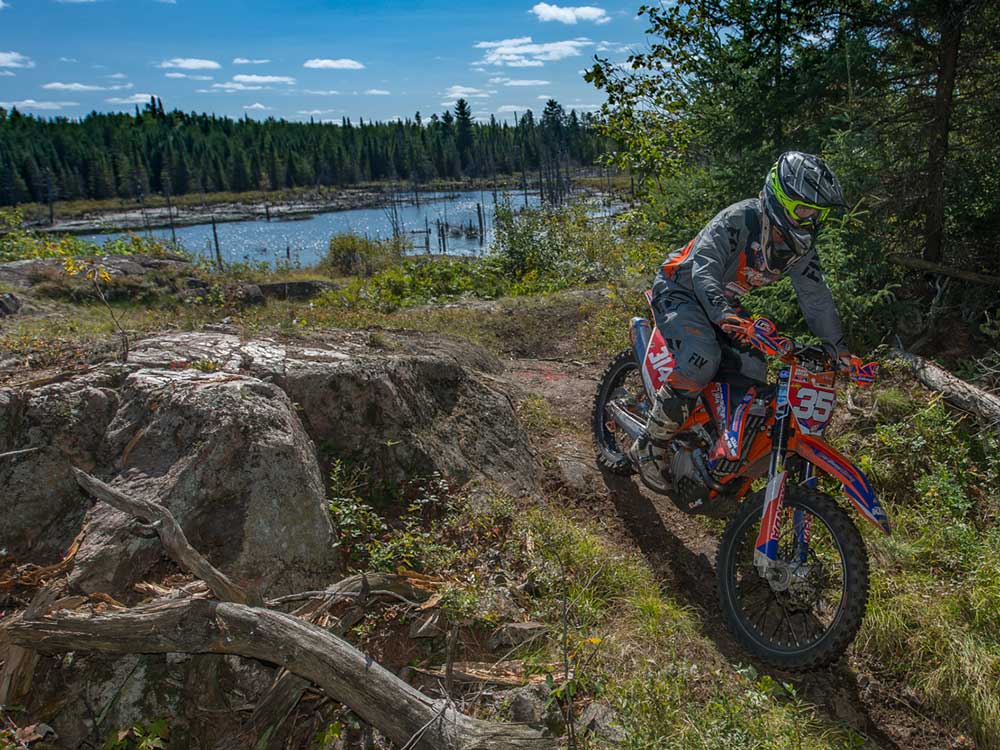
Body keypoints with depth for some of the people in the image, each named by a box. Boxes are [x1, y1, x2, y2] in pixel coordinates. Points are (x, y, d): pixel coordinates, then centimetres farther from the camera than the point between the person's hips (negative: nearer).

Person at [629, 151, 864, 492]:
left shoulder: (800, 245, -3)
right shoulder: (739, 219, -26)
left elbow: (816, 297, 3)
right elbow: (703, 271, -37)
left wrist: (838, 349, -3)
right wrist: (726, 317, -54)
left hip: (725, 303, 8)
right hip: (681, 290, -8)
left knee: (753, 371, -4)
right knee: (703, 359, -31)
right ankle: (649, 447, -19)